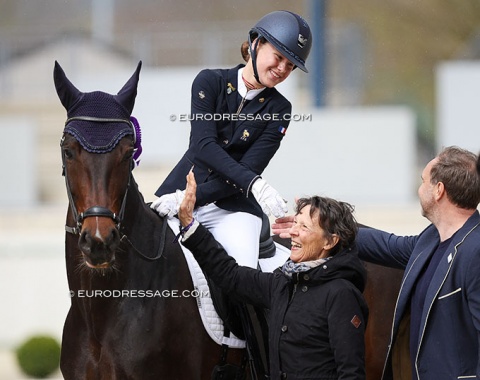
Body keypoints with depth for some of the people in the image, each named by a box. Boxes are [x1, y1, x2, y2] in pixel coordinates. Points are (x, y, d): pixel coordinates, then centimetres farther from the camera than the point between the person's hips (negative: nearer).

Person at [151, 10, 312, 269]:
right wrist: (253, 183, -29)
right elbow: (203, 145, -14)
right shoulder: (210, 82, 1)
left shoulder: (279, 110, 3)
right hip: (179, 191, 1)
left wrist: (188, 198, -18)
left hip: (233, 208, 0)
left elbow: (249, 168, -7)